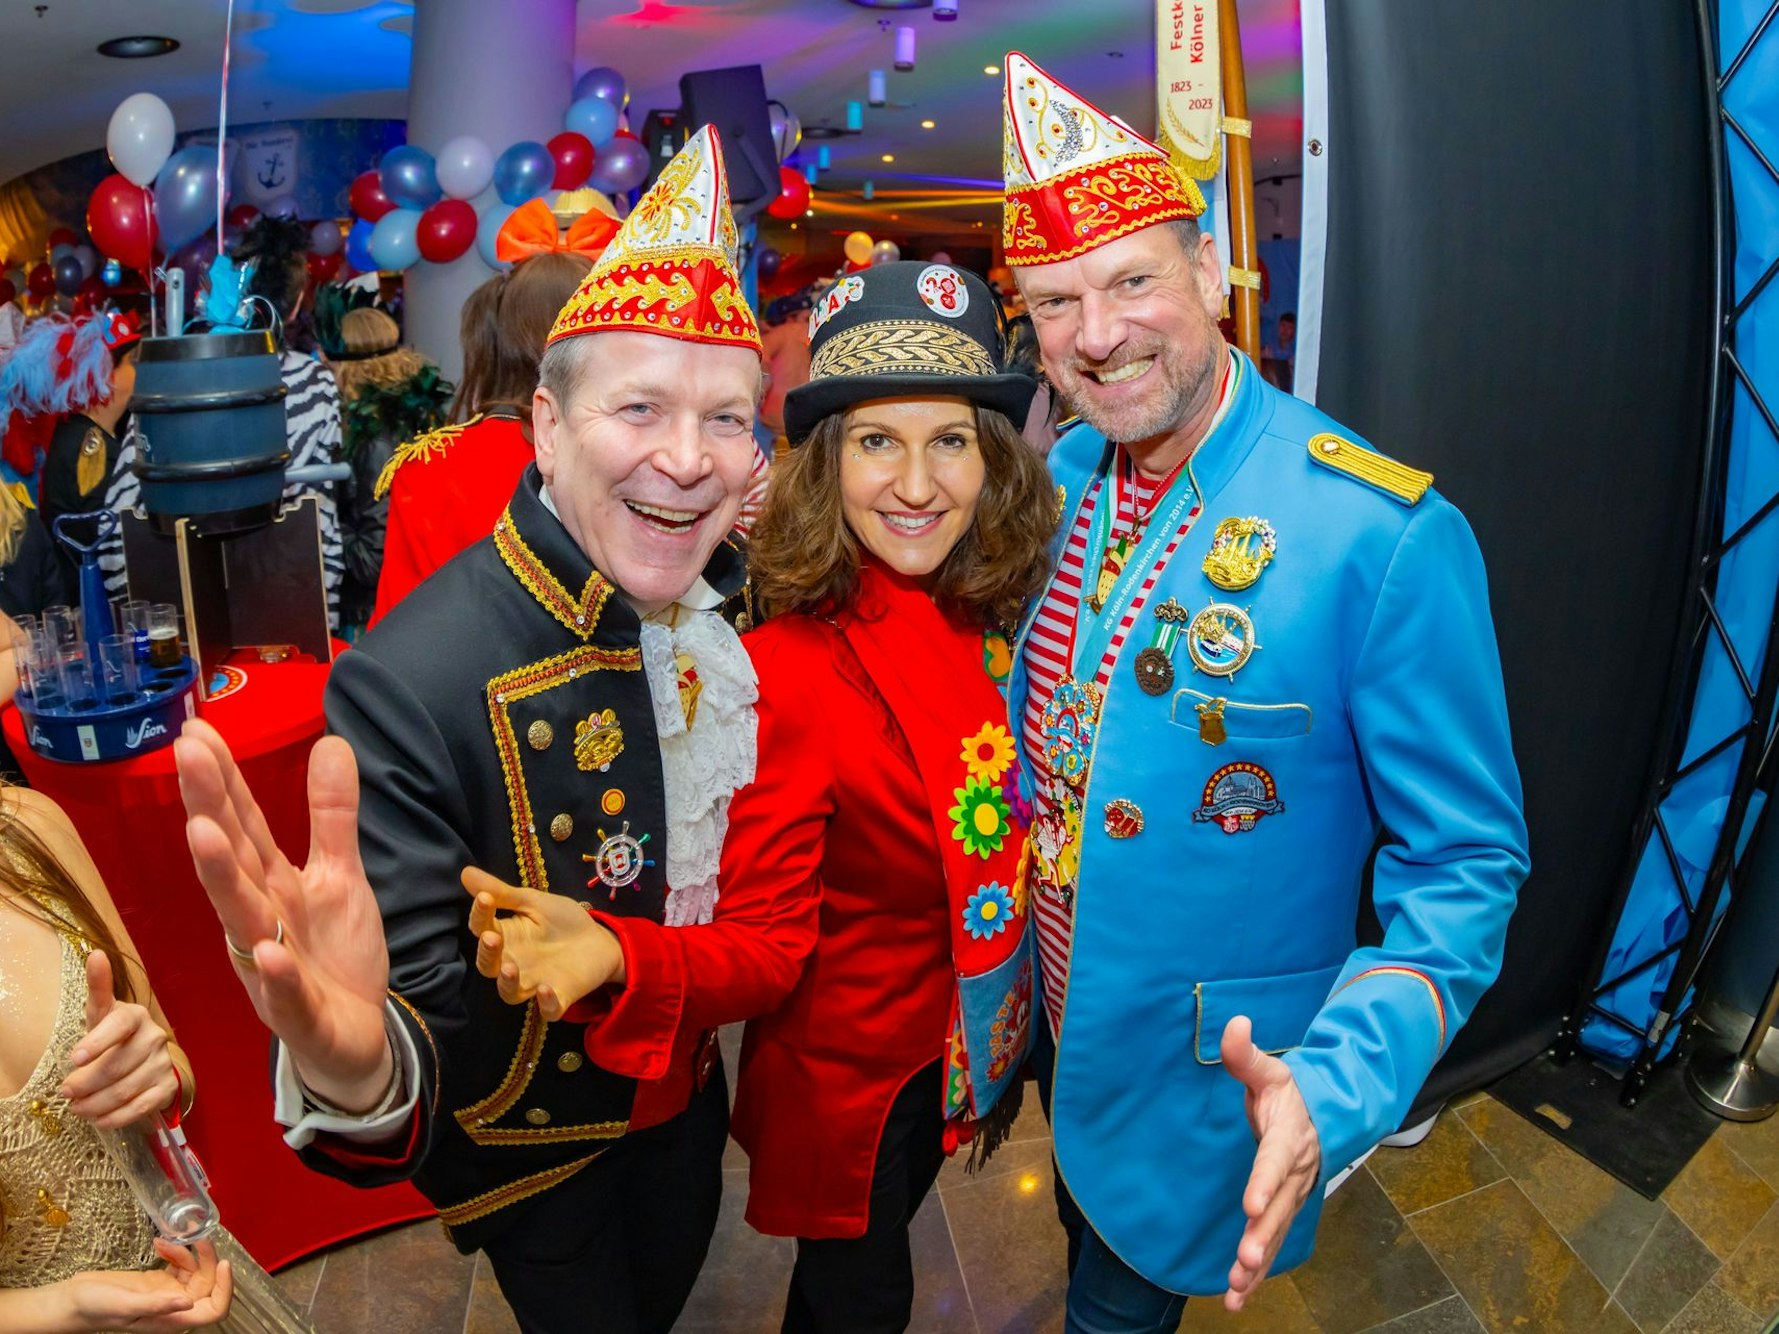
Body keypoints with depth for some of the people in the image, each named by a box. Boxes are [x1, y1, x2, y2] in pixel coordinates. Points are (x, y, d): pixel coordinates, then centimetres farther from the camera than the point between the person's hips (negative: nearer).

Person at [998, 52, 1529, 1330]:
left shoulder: (1387, 533, -26)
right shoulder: (1057, 483, -7)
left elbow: (1465, 864, -19)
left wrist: (1333, 1083, -32)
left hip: (1206, 1084, -5)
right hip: (1058, 1033, 5)